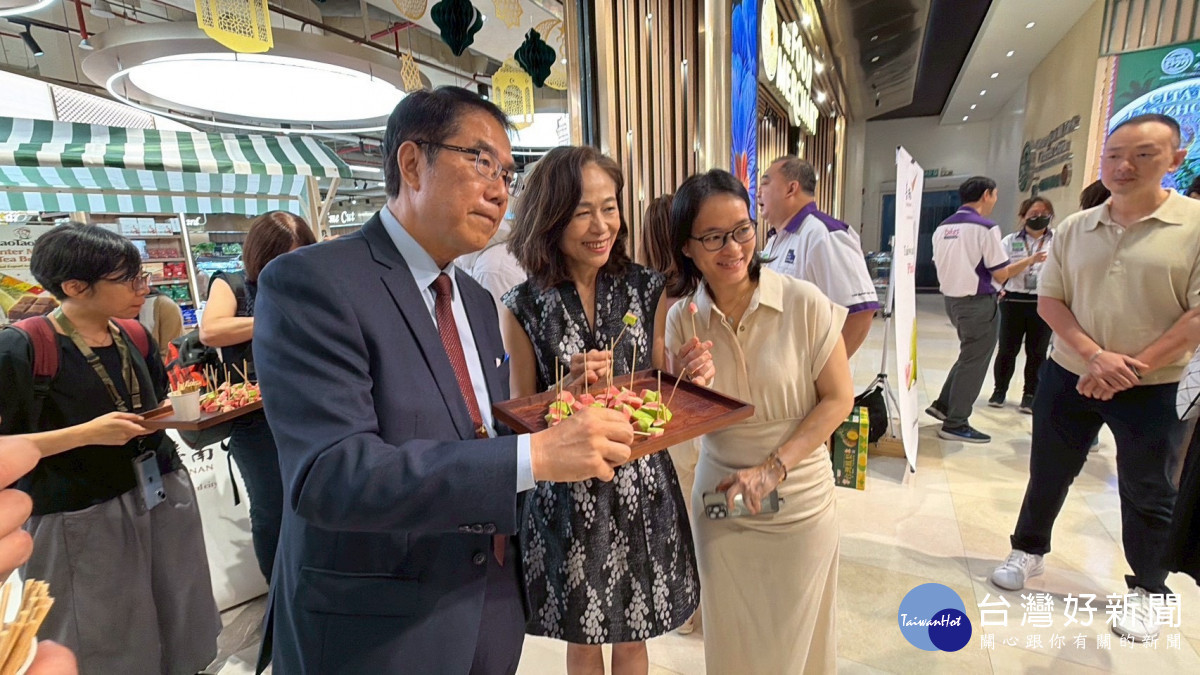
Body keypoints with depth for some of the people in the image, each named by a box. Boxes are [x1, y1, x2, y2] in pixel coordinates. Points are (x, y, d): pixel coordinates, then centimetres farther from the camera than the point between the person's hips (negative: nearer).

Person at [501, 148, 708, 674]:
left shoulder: (648, 291, -6)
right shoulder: (524, 309, -9)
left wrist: (686, 375, -19)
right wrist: (570, 387, -21)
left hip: (642, 487, 1)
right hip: (567, 497, -1)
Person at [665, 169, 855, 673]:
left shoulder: (804, 304, -15)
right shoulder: (681, 318, -7)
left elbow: (839, 399, -9)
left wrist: (773, 468, -17)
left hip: (799, 503, -1)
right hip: (720, 500, 2)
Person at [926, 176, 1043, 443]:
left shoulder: (943, 227, 5)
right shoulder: (985, 228, -15)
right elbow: (1001, 274, -13)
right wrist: (1030, 261, 2)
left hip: (952, 298, 7)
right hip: (978, 303, -7)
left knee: (969, 356, 23)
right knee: (974, 362, 4)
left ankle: (943, 405, 25)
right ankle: (956, 425, 11)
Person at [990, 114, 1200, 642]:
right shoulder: (1073, 229, 2)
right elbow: (1049, 301, 0)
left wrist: (1133, 368, -17)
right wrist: (1094, 355, -14)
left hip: (1154, 387, -2)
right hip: (1068, 375, 3)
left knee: (1147, 494, 12)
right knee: (1047, 474, 14)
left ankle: (1148, 591, 33)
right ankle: (1029, 550, 35)